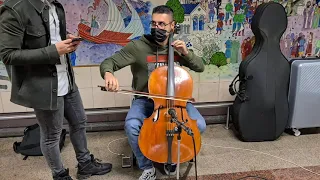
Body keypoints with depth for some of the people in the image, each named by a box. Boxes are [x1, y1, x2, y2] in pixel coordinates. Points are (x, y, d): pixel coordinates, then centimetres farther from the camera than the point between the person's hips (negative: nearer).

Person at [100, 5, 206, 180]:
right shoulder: (137, 46, -9)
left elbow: (200, 67, 4)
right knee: (131, 126, -31)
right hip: (145, 100, -2)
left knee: (199, 125, -19)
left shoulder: (177, 47, 2)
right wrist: (108, 73, -36)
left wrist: (186, 53, -15)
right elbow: (109, 62, -11)